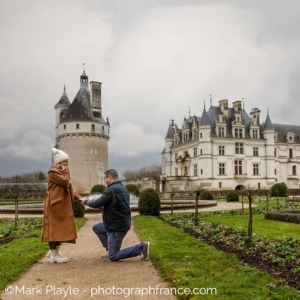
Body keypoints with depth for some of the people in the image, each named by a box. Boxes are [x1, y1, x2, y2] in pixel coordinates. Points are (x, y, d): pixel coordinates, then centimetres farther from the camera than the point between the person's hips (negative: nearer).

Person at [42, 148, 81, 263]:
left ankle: (54, 251, 23)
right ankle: (54, 255, 2)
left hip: (63, 205, 10)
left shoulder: (61, 172, 20)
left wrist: (78, 197, 5)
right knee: (54, 227, -4)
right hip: (55, 204, -10)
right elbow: (65, 181, -24)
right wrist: (67, 172, -6)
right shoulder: (53, 172, -11)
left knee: (62, 228, 11)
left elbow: (68, 188, 16)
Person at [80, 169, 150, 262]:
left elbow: (97, 204, -15)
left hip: (117, 227, -10)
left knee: (113, 257, -2)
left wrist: (86, 201, 5)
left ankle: (141, 247, -8)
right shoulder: (123, 189, 11)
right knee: (96, 228, 23)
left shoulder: (111, 190, -19)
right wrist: (92, 201, 20)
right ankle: (110, 250, 20)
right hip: (122, 223, 10)